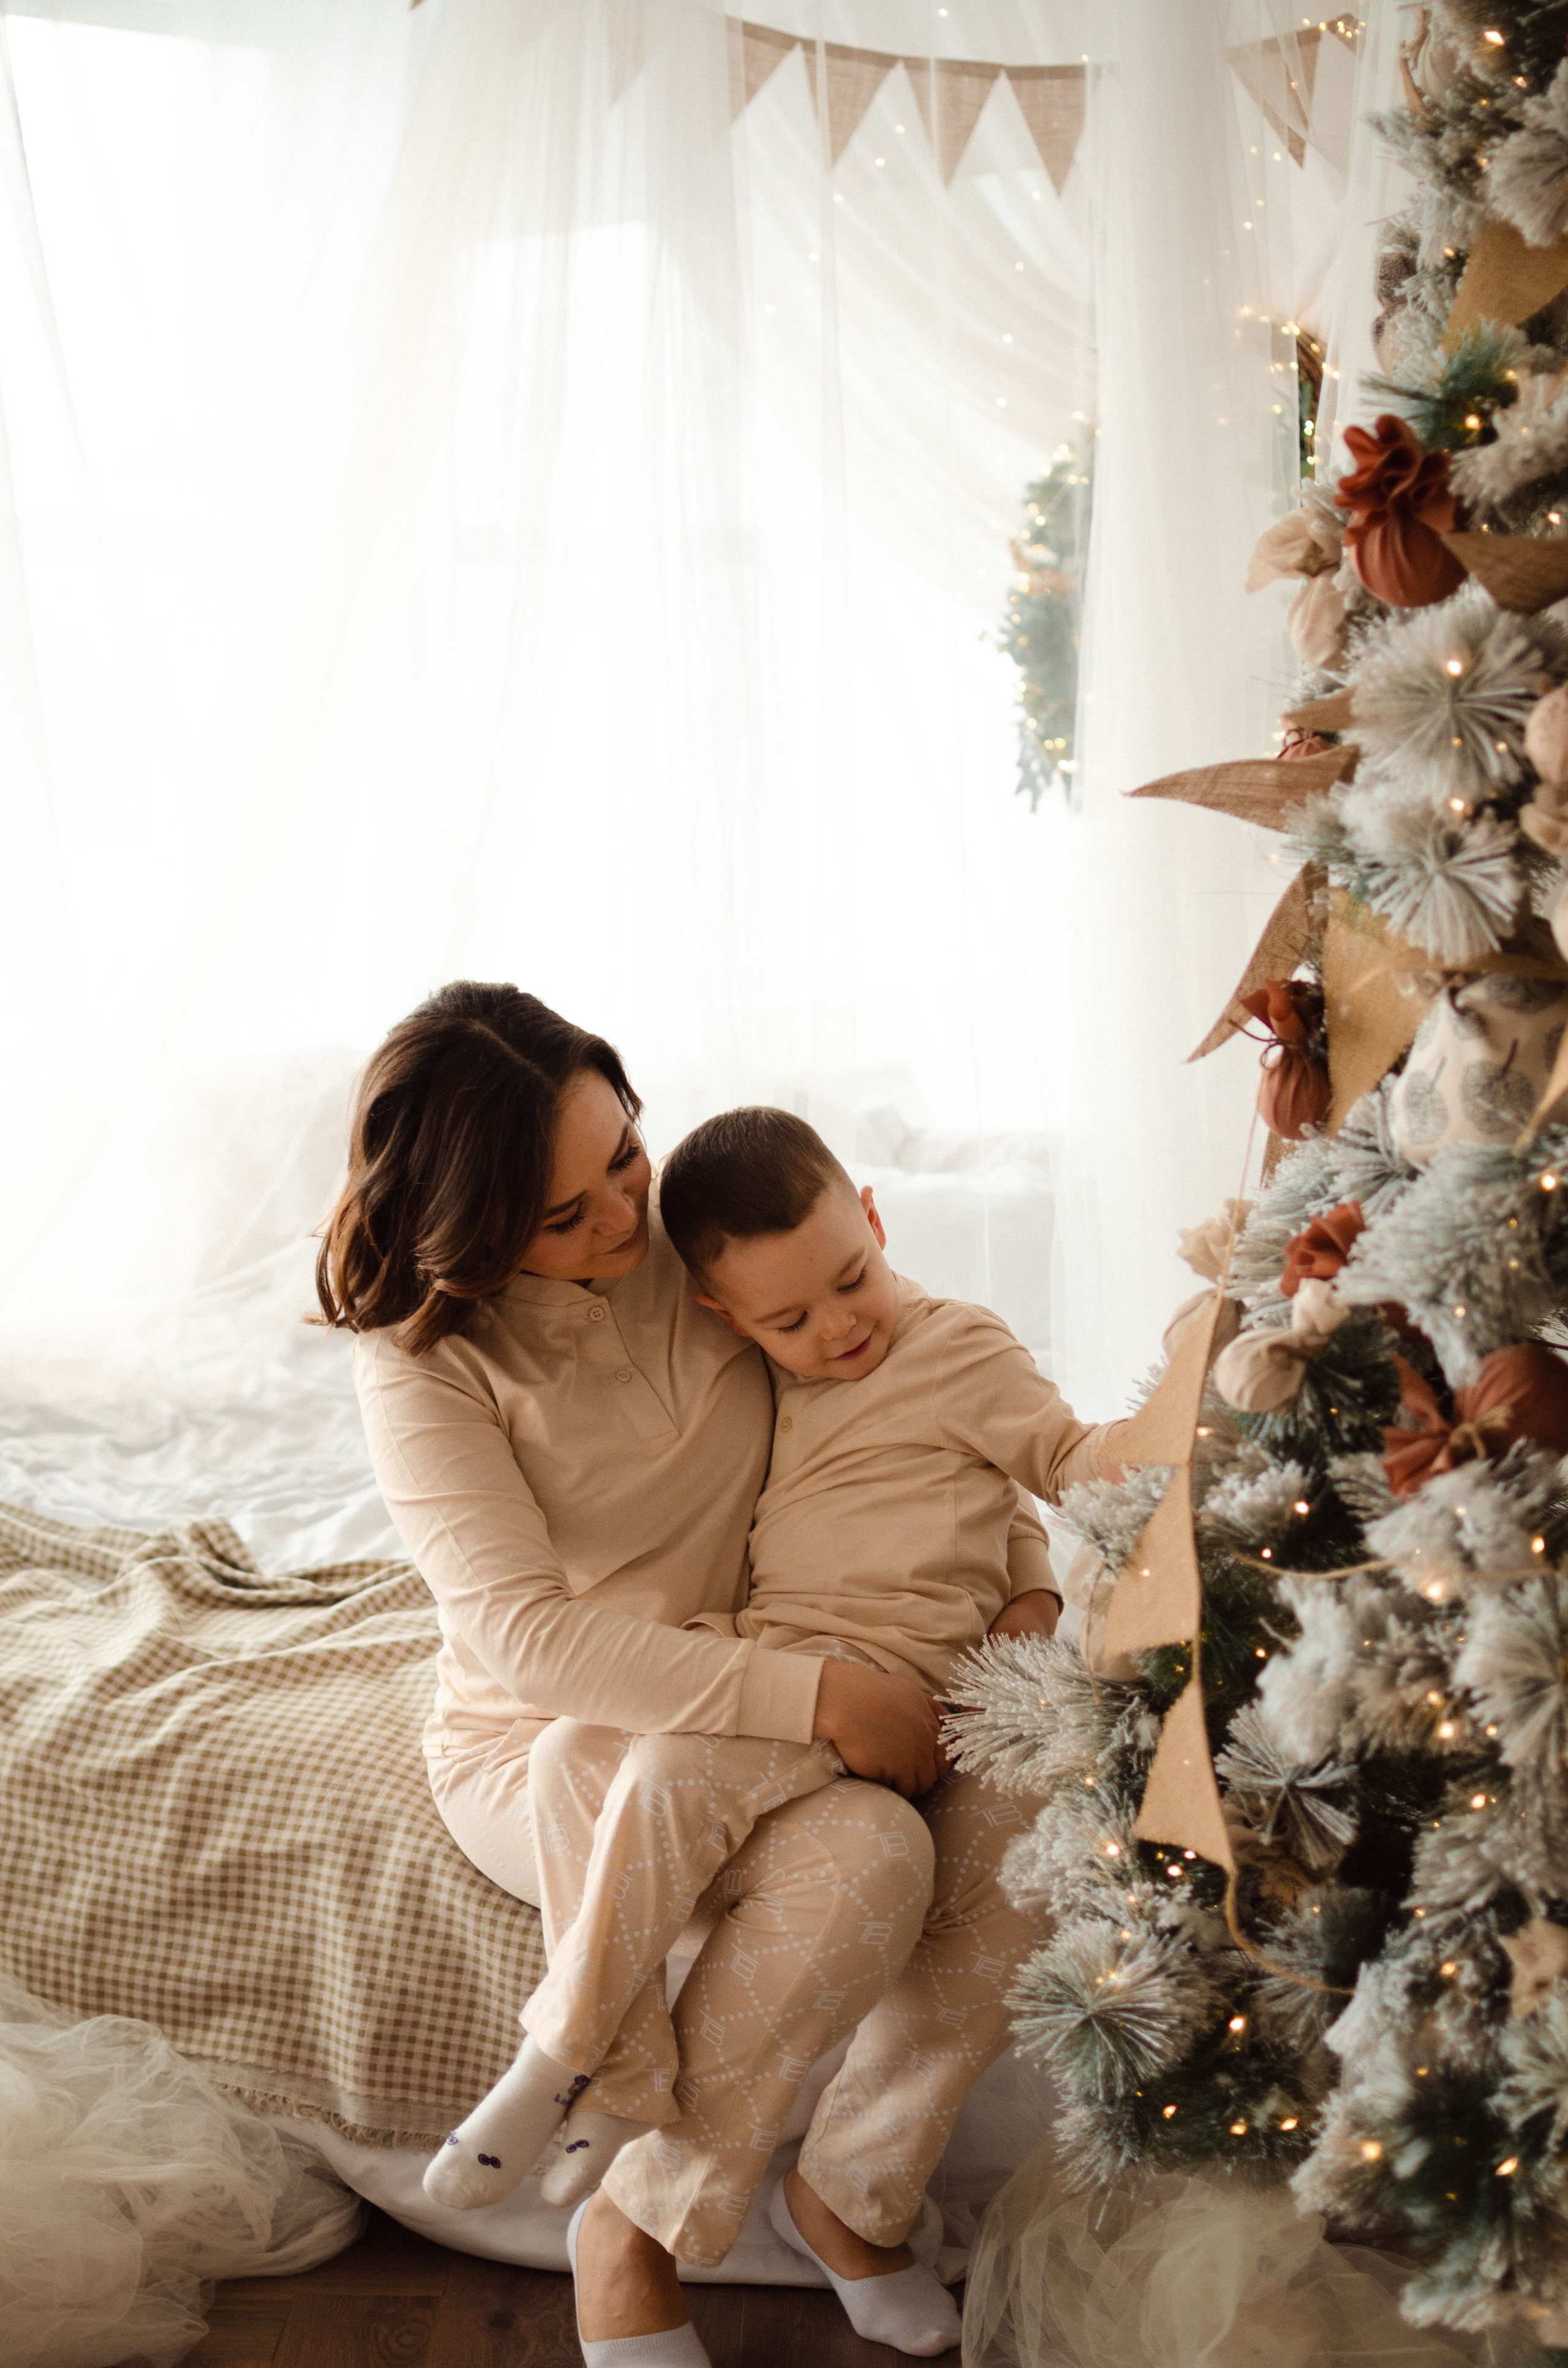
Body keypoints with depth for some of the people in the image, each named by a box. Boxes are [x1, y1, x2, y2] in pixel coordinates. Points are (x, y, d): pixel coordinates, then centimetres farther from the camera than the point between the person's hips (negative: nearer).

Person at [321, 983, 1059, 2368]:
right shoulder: (425, 1358, -15)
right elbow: (530, 1631, -23)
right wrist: (813, 1698, -30)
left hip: (743, 1709, 4)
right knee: (868, 1846, -30)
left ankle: (642, 2226, -9)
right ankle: (633, 2248, -13)